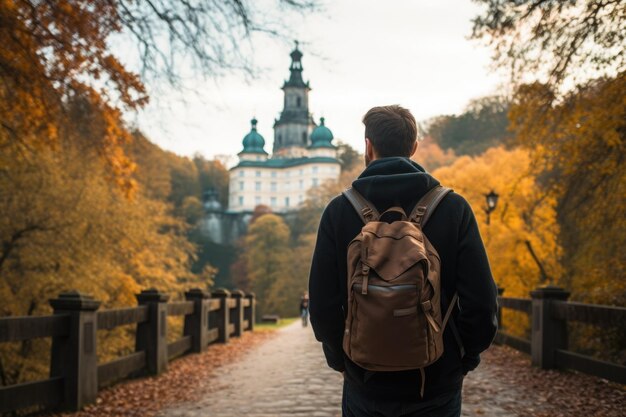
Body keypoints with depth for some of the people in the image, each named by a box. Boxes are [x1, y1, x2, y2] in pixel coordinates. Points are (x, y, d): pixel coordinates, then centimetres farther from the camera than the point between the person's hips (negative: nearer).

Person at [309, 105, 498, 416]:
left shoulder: (339, 210, -5)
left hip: (365, 384, 0)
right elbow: (481, 301, -10)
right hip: (438, 386, 0)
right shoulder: (453, 208, -6)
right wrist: (464, 359, 6)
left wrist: (340, 359, 8)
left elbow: (323, 305, -7)